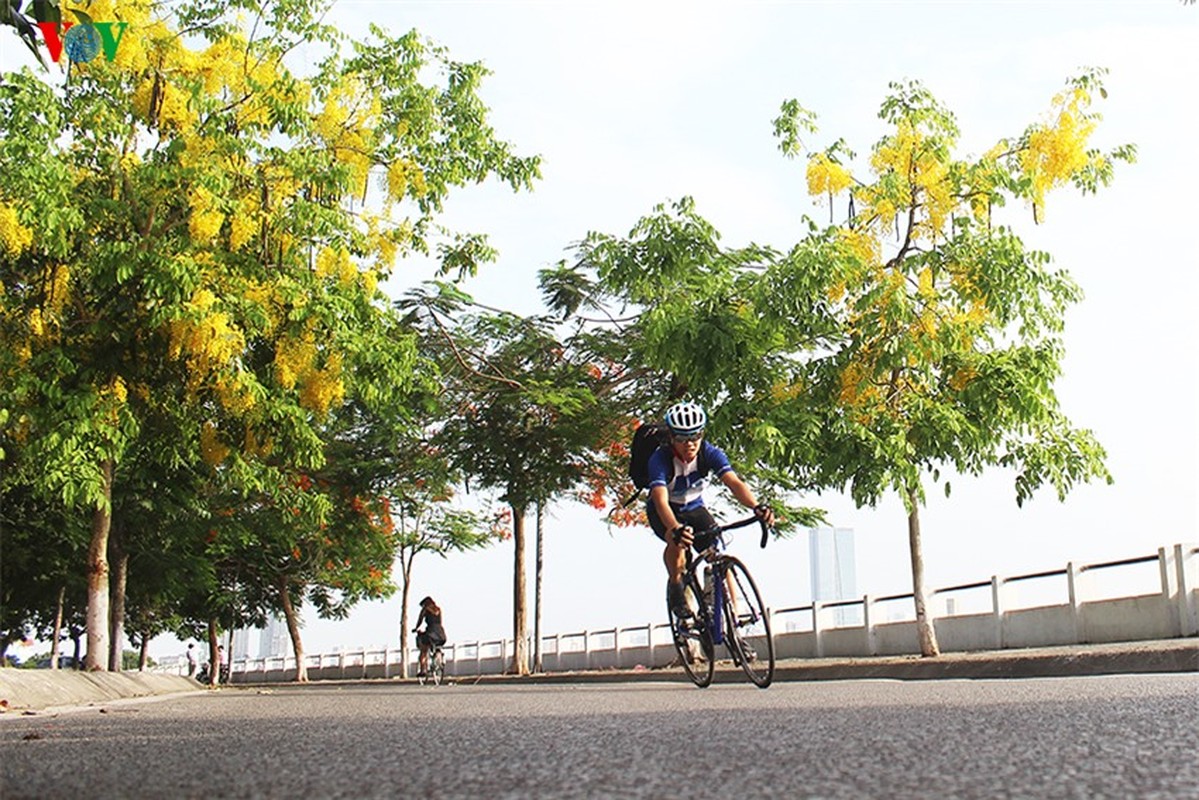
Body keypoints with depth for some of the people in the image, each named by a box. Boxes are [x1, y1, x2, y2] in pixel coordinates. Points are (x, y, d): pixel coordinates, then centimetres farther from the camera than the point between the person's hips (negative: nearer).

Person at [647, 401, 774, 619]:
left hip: (694, 508, 3)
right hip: (664, 512, -3)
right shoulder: (660, 459, -31)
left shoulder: (710, 453, -23)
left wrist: (756, 506, -56)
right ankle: (675, 587, -6)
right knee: (678, 542, -33)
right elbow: (661, 499, -45)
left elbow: (734, 482, -36)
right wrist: (676, 528, -64)